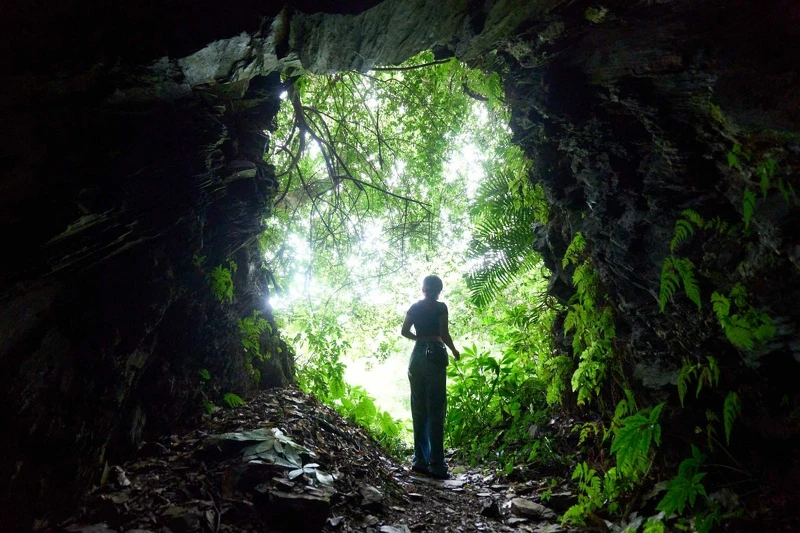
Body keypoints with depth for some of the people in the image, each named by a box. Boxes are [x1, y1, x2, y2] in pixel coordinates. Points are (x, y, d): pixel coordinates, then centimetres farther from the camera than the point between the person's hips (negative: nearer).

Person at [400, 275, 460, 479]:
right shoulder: (440, 307, -3)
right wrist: (453, 350, 6)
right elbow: (444, 333, -10)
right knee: (435, 411, -3)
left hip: (417, 355, 5)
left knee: (419, 410, 11)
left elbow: (404, 331, 10)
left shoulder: (414, 307, 10)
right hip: (434, 355, -5)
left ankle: (420, 460, 15)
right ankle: (436, 464, -2)